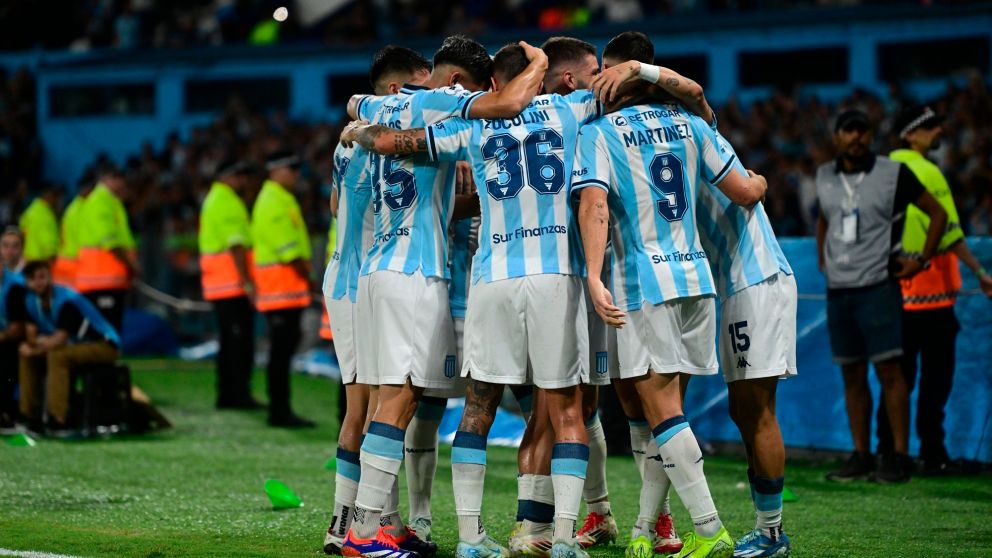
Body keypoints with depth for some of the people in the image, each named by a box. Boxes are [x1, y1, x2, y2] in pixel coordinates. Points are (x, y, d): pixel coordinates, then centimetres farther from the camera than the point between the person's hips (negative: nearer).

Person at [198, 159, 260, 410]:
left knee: (231, 341, 12)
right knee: (238, 340, -9)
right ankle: (237, 394, -9)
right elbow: (236, 245, -20)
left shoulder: (213, 200, 21)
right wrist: (247, 281, -22)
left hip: (219, 283, 10)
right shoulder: (228, 202, -12)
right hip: (233, 283, -10)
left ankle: (228, 395, 14)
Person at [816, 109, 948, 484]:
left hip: (877, 285, -5)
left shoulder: (893, 174, -3)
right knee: (852, 376, 6)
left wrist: (921, 260, 0)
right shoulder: (825, 177, 12)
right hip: (837, 289, 5)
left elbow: (938, 214, 4)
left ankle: (900, 457, -6)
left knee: (888, 369, -8)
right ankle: (861, 457, 9)